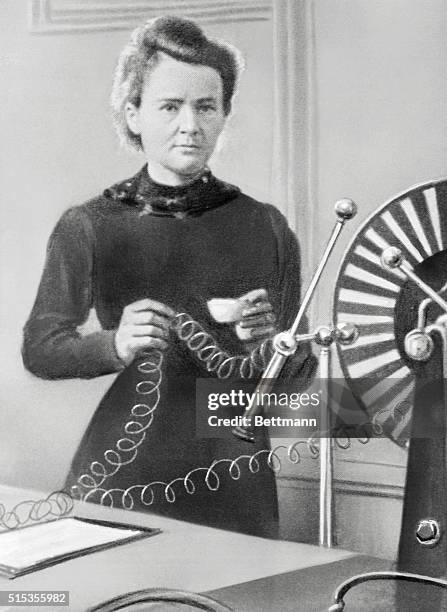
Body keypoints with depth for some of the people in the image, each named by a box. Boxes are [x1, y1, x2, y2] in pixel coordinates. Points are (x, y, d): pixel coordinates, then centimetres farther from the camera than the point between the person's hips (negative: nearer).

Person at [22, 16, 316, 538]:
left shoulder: (266, 228, 3)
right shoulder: (88, 228, -1)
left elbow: (300, 372, 8)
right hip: (123, 474, -1)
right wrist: (115, 345, -24)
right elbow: (39, 348, -5)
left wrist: (271, 343, -14)